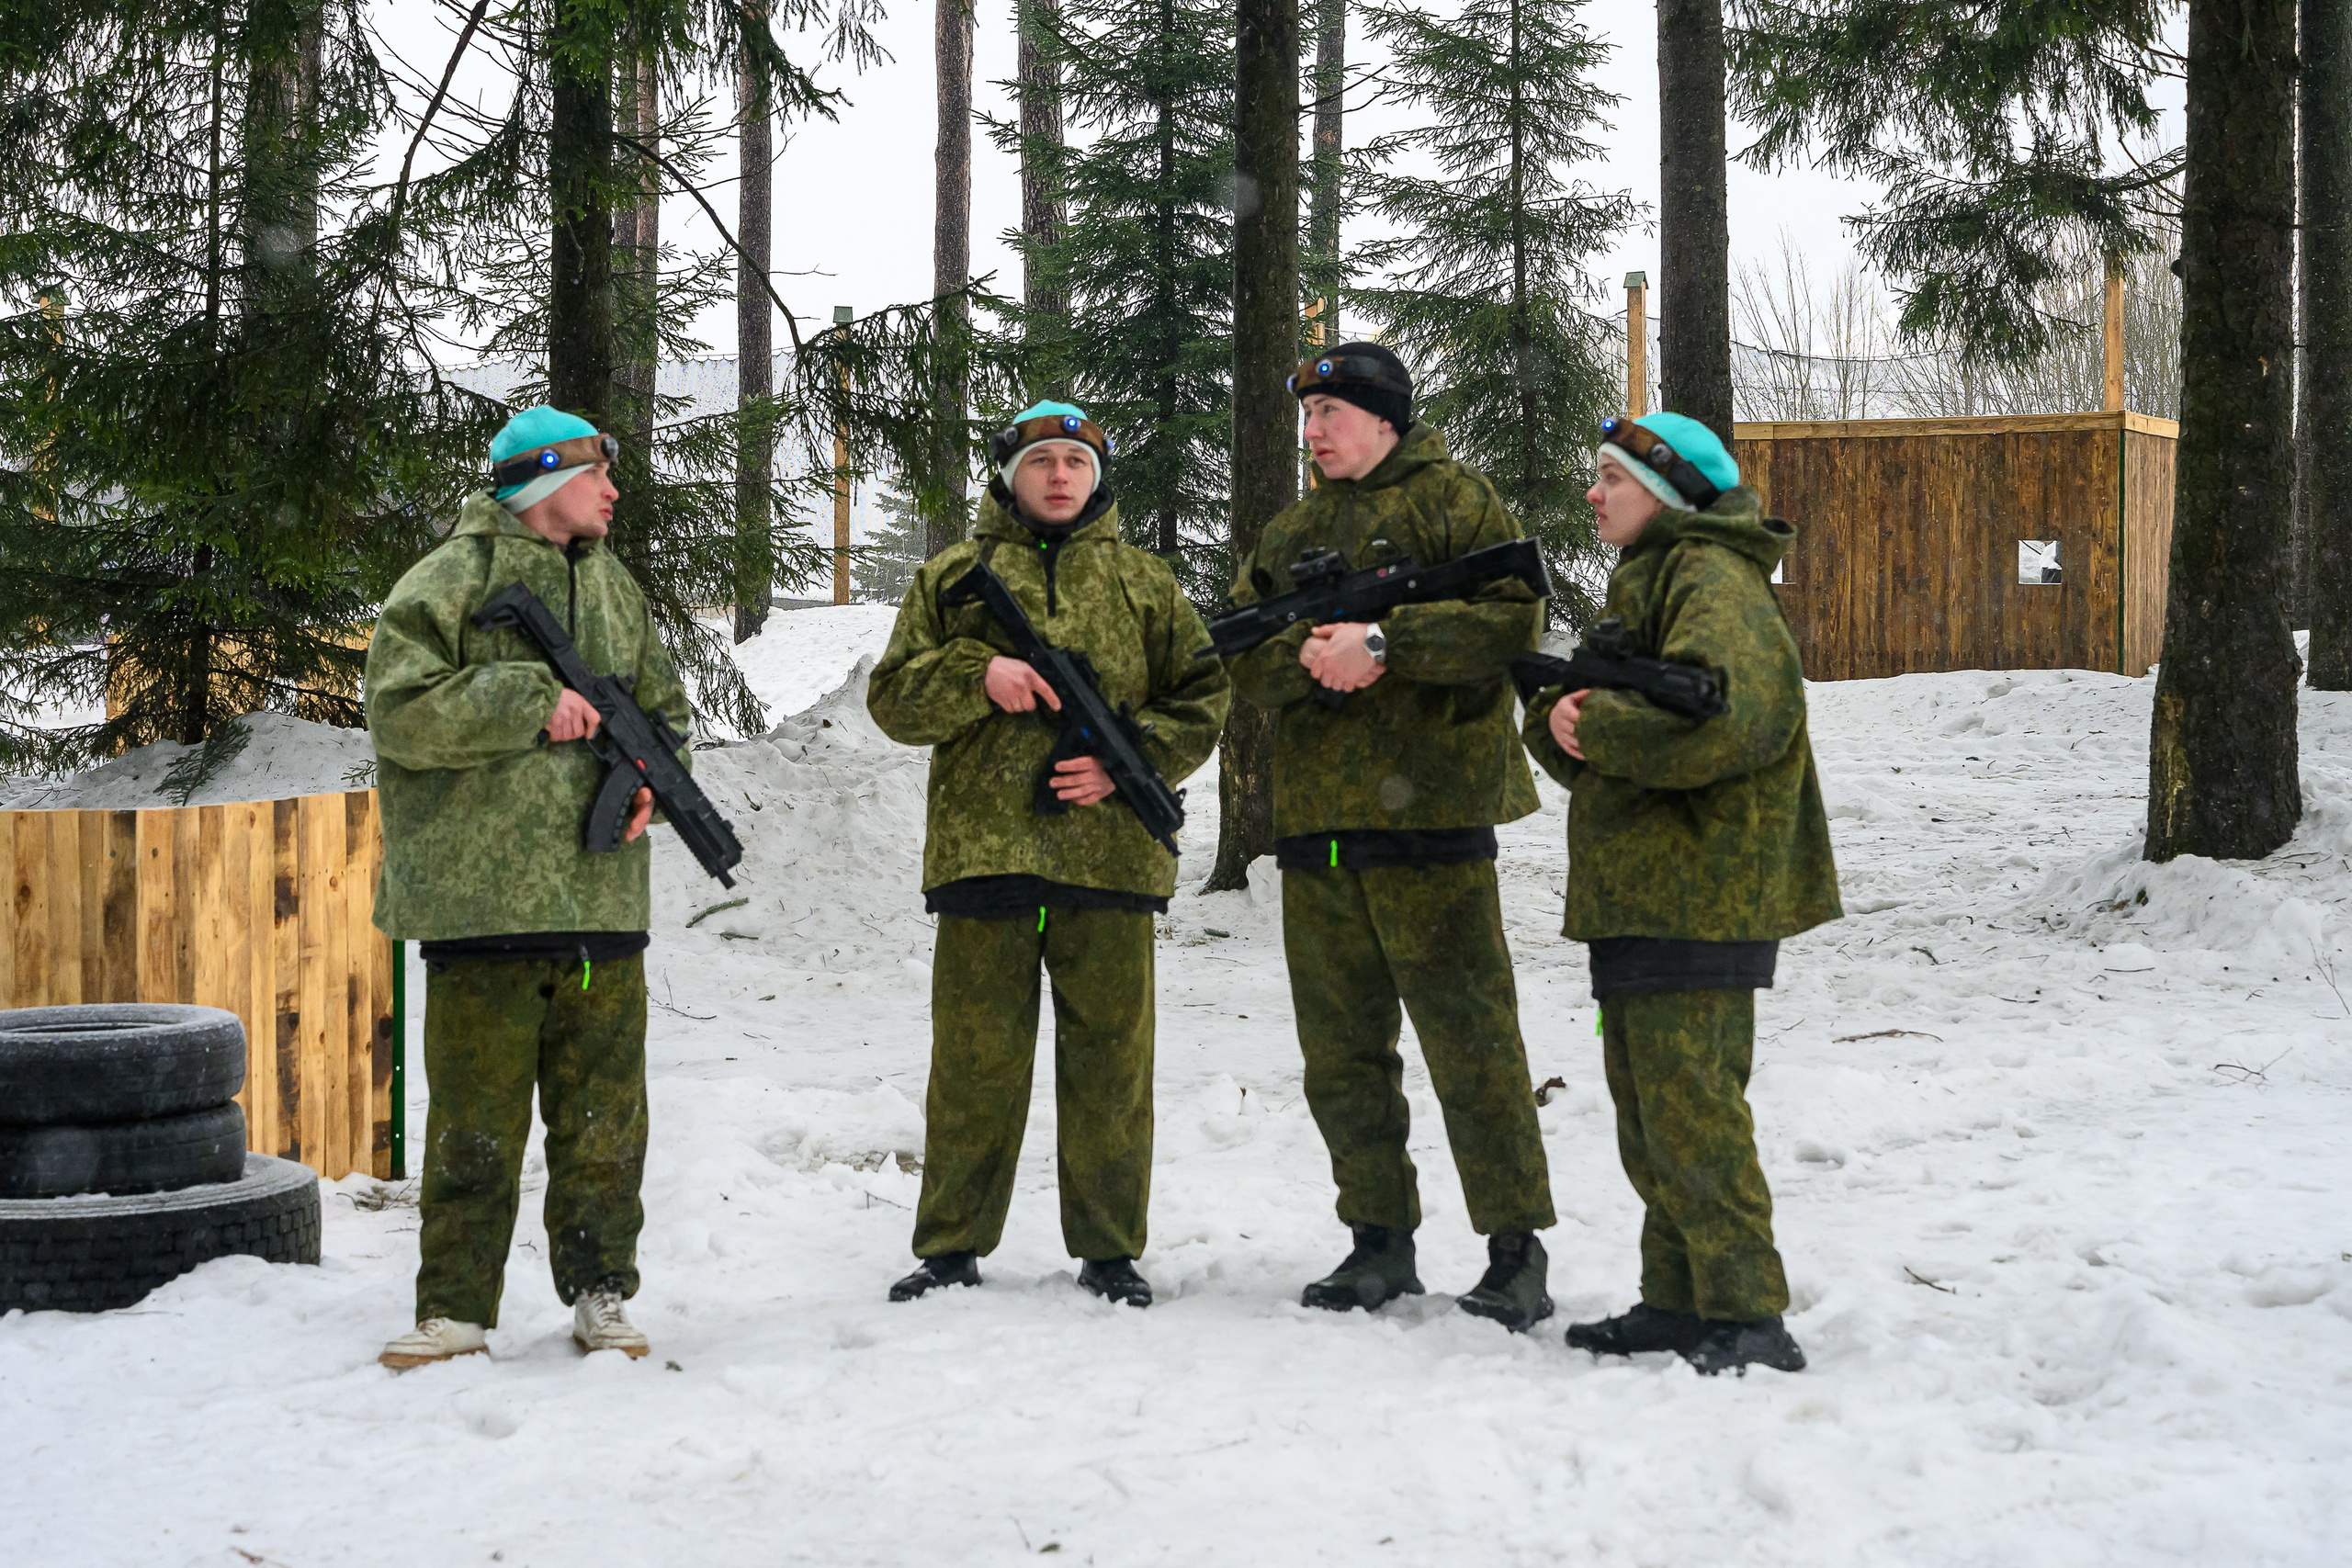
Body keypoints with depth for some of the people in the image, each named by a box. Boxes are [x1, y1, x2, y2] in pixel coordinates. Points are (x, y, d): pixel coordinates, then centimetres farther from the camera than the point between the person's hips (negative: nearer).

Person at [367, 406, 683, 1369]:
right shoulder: (451, 579, -3)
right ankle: (456, 1309, 9)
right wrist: (532, 699, -16)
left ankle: (600, 1295, 19)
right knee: (477, 1118, 0)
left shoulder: (612, 585, 16)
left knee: (604, 1115, 9)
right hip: (481, 890, -5)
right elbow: (400, 709, -13)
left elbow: (663, 706, 23)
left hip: (602, 891, 5)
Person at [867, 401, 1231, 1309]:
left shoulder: (1142, 582, 13)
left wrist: (1128, 760, -6)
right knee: (975, 1059, 5)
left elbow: (1203, 696, 10)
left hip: (1109, 852, 1)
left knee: (1109, 1056, 5)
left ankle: (1109, 1248, 15)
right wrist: (979, 674, -11)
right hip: (982, 849, -1)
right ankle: (951, 1247, 15)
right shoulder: (953, 576, 11)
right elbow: (892, 697, 7)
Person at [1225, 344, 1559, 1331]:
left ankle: (1516, 1252, 3)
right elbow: (1242, 660, 11)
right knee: (1341, 1048, 10)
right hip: (1314, 822, 6)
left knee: (1471, 1043, -6)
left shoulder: (1456, 502, 2)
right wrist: (1306, 655, -11)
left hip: (1429, 810, -6)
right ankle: (1379, 1243, 20)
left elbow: (1509, 619, -12)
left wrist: (1381, 640, -18)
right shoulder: (1289, 534, 20)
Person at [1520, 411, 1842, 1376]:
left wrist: (1595, 730, -17)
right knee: (1644, 1105, 13)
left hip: (1698, 893, -10)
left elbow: (1712, 712, -29)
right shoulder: (1644, 586, 22)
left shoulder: (1714, 582, -10)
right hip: (1634, 893, 10)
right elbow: (1583, 725, 18)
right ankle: (1677, 1301, 21)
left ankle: (1749, 1318, -8)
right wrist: (1559, 720, -5)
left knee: (1689, 1104, -12)